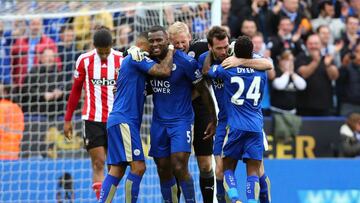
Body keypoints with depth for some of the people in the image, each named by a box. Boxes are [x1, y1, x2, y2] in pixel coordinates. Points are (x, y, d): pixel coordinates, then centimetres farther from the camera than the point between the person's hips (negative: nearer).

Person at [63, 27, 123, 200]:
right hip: (92, 119, -1)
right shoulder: (84, 60, 0)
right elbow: (76, 90, 10)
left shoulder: (121, 60, -1)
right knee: (98, 163, -8)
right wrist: (68, 119, 11)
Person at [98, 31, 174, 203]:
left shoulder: (130, 59, 23)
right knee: (138, 167, -14)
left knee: (116, 171, 5)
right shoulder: (136, 57, -8)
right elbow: (164, 71, -16)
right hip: (124, 120, -10)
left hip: (118, 121, 10)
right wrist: (170, 50, 0)